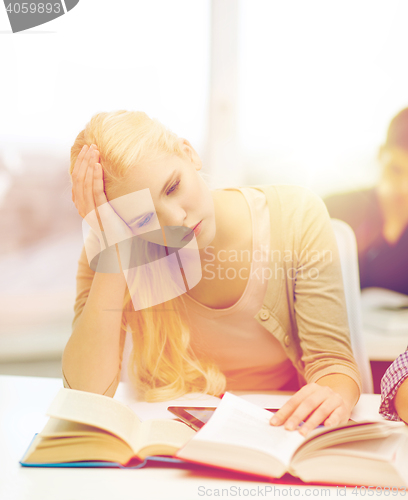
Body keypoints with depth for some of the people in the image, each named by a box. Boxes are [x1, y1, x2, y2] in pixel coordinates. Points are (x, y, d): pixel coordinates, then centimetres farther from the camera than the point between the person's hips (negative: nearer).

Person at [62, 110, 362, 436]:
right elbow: (87, 392, -23)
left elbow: (331, 358, -14)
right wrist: (114, 250, -29)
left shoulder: (295, 217, -16)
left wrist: (335, 396, -37)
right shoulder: (111, 252, -14)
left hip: (287, 428, 1)